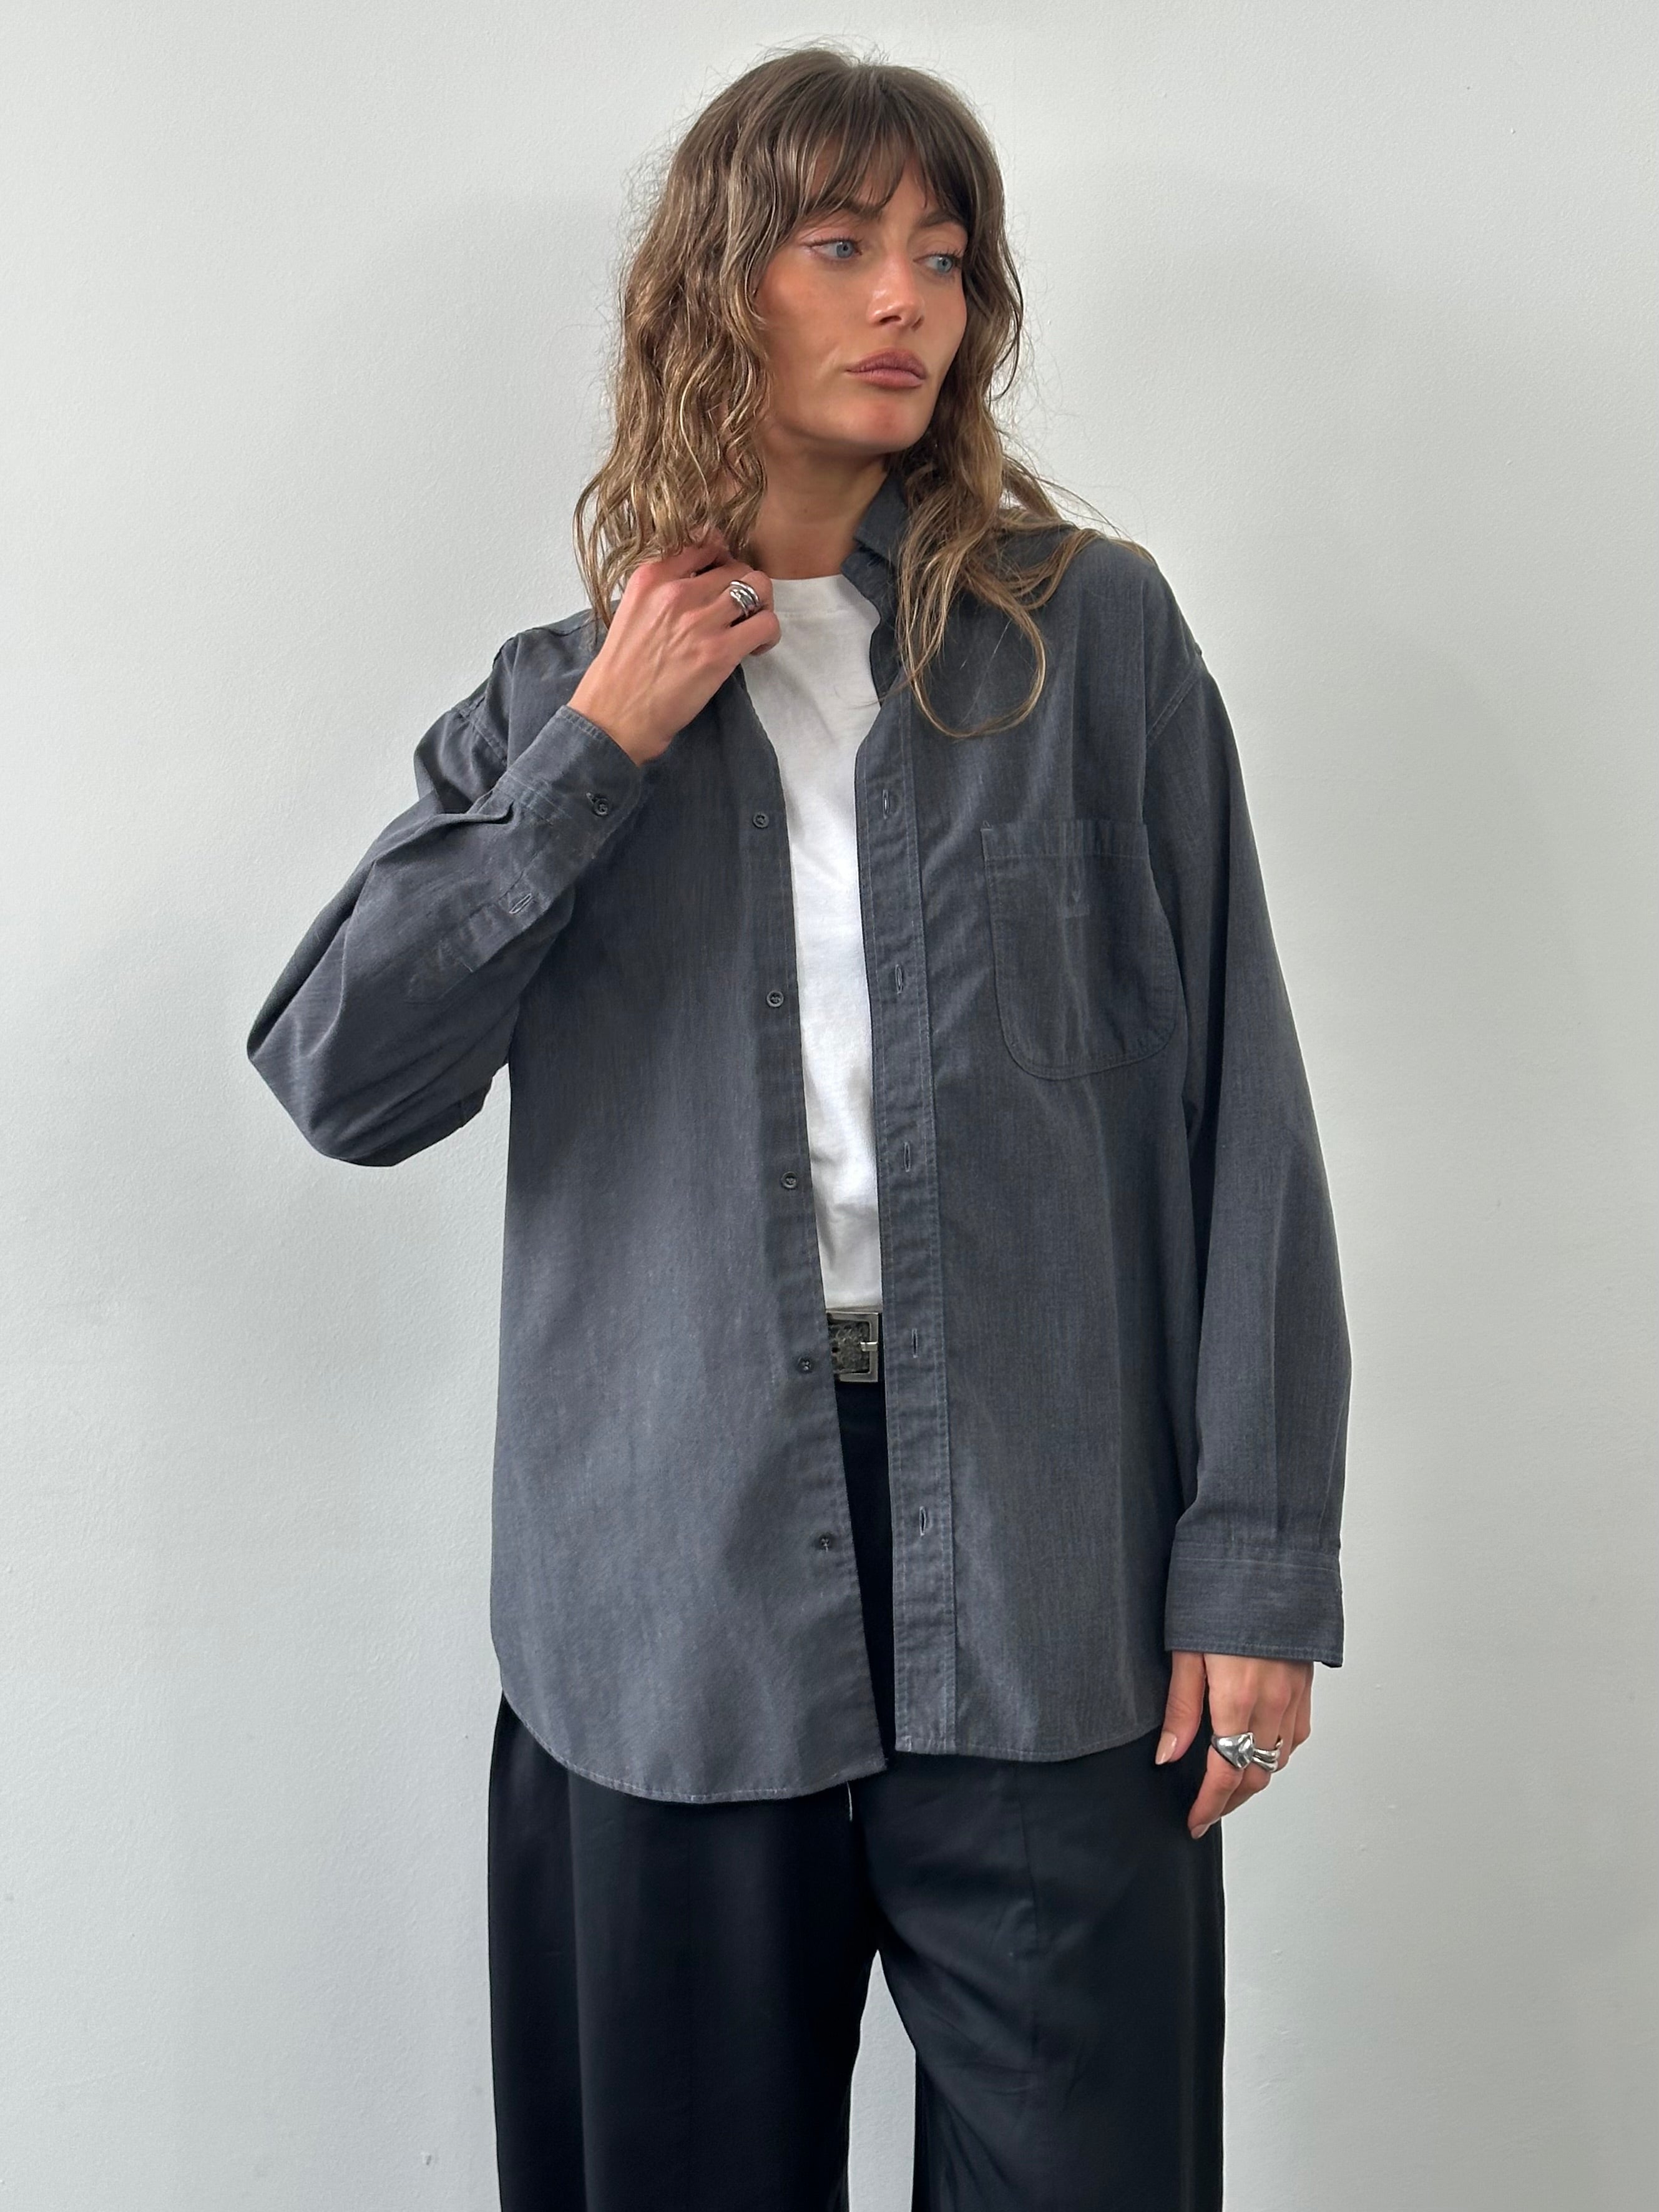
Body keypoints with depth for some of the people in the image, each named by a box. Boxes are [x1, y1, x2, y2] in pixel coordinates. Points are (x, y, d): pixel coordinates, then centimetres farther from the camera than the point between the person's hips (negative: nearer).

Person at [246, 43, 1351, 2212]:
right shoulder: (556, 700, 10)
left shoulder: (1092, 635, 3)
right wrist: (603, 751, -6)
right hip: (675, 1602, 2)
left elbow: (1232, 1101, 0)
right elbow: (342, 1079, -1)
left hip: (1046, 1591, -1)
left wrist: (1259, 1555, -5)